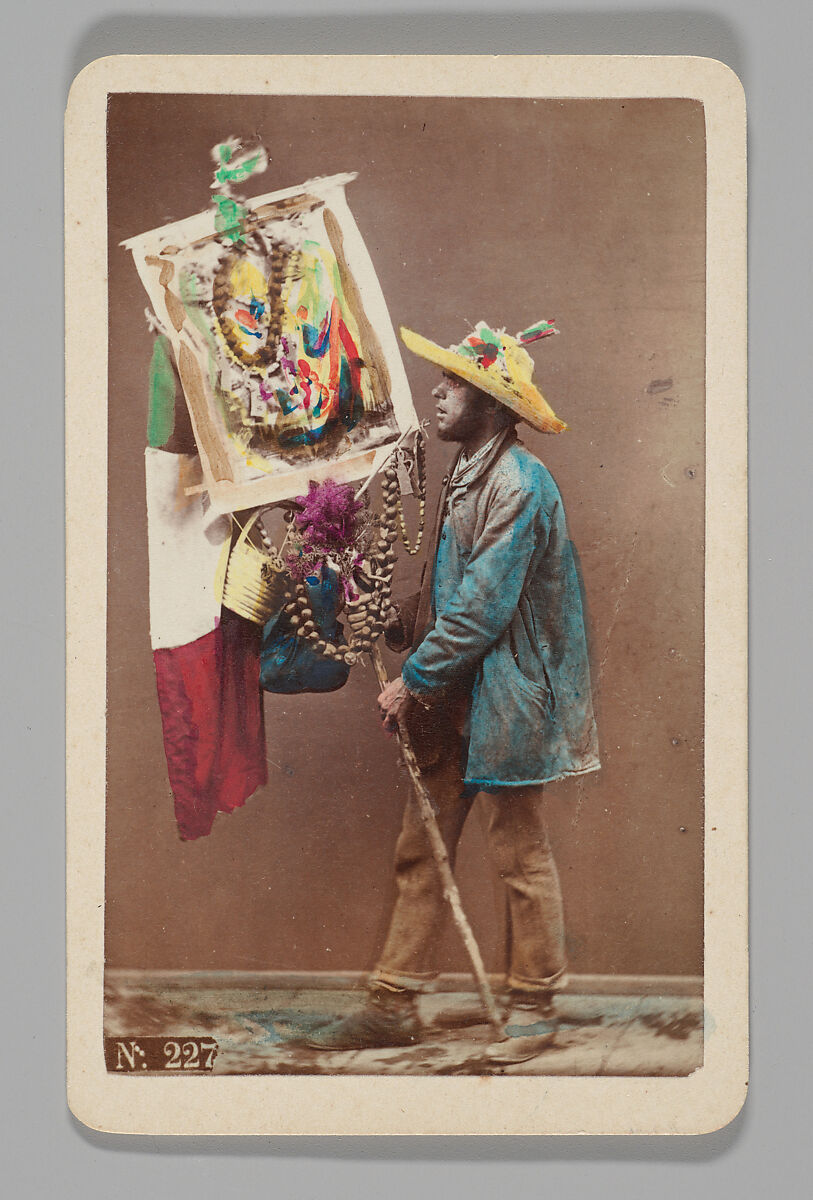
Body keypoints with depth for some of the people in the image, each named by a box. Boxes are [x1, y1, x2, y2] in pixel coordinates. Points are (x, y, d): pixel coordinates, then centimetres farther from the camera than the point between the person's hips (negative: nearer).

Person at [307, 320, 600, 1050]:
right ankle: (394, 1007, 15)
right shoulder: (466, 478, 13)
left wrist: (415, 680, -14)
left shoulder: (519, 485, -16)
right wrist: (396, 632, 4)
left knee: (522, 858, 4)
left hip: (504, 701, -9)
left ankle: (533, 1008, 19)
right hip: (452, 701, 9)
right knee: (420, 852, 9)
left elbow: (484, 608, -20)